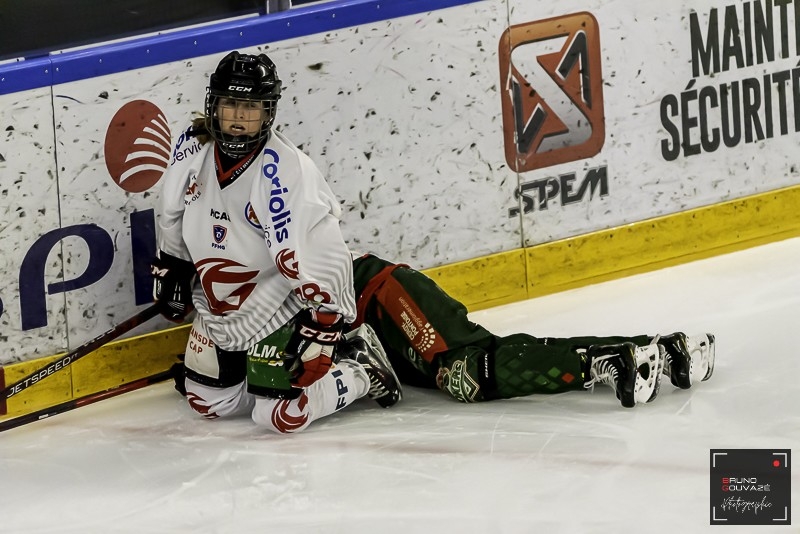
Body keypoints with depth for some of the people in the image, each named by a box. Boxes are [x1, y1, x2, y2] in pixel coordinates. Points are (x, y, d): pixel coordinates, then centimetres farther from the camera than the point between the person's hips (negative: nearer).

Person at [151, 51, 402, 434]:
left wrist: (320, 331, -27)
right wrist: (171, 270, 17)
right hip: (219, 308, 7)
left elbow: (323, 259, -27)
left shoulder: (285, 171, -28)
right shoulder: (192, 147, -8)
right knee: (208, 403, 10)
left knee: (283, 415, -13)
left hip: (282, 308, -7)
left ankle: (358, 368, 11)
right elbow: (173, 217, 13)